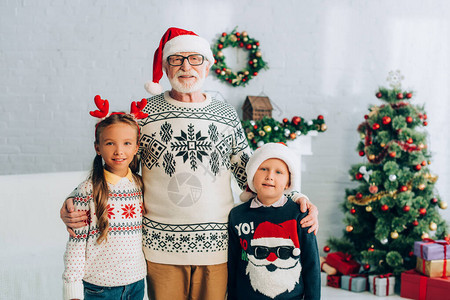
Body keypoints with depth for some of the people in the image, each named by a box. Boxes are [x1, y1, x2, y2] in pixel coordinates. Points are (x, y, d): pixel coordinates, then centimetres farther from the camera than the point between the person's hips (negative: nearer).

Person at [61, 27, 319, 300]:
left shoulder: (227, 115, 7)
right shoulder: (143, 113, 1)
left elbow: (249, 174, 12)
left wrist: (295, 196, -1)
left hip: (216, 245, 1)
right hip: (162, 245, -1)